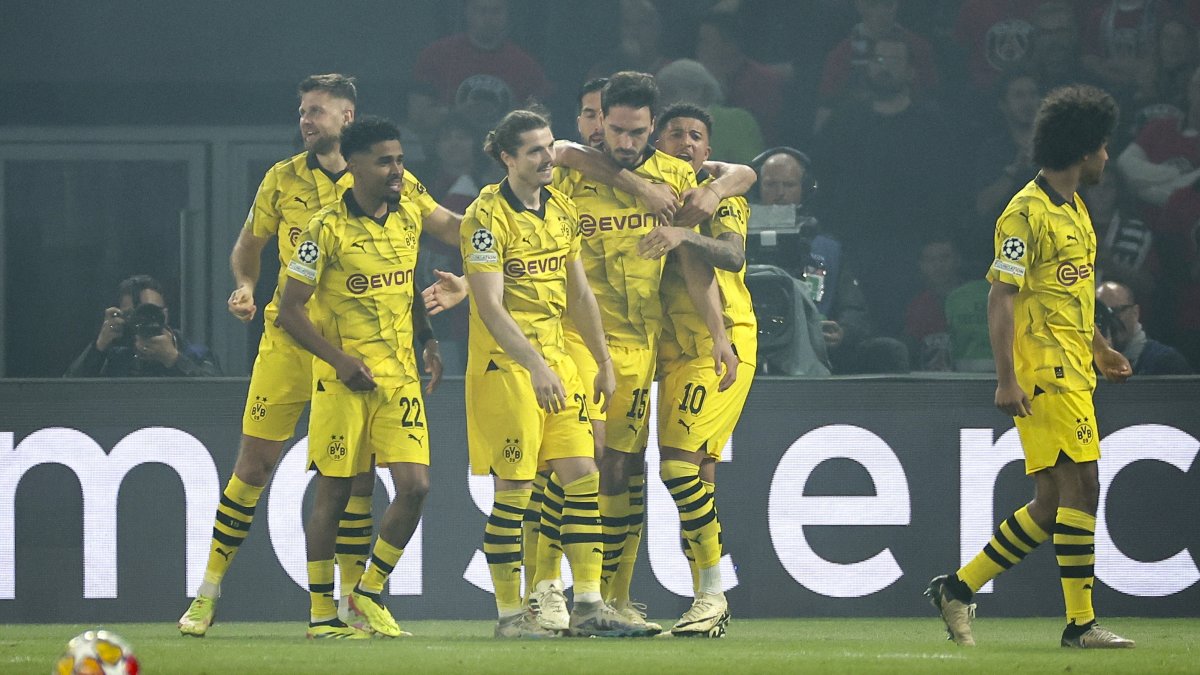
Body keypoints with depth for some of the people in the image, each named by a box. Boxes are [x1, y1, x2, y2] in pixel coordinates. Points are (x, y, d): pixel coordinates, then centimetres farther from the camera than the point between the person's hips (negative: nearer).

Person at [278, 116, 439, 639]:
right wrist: (340, 359, -17)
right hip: (343, 379, -5)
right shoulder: (327, 230, -10)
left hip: (400, 376, 5)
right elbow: (290, 311, -9)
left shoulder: (409, 219, 7)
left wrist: (427, 344, 16)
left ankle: (367, 597, 9)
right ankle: (322, 613, 10)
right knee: (333, 492, 0)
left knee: (415, 486, -7)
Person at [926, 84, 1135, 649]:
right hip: (1044, 374, -10)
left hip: (1071, 374, 10)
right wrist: (1007, 378, -22)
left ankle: (958, 588, 15)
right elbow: (1000, 298, -16)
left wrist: (1100, 348, 29)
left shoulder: (1074, 211, 17)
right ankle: (1081, 623, -9)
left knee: (1053, 505, 8)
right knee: (1080, 487, -12)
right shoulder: (1027, 212, -12)